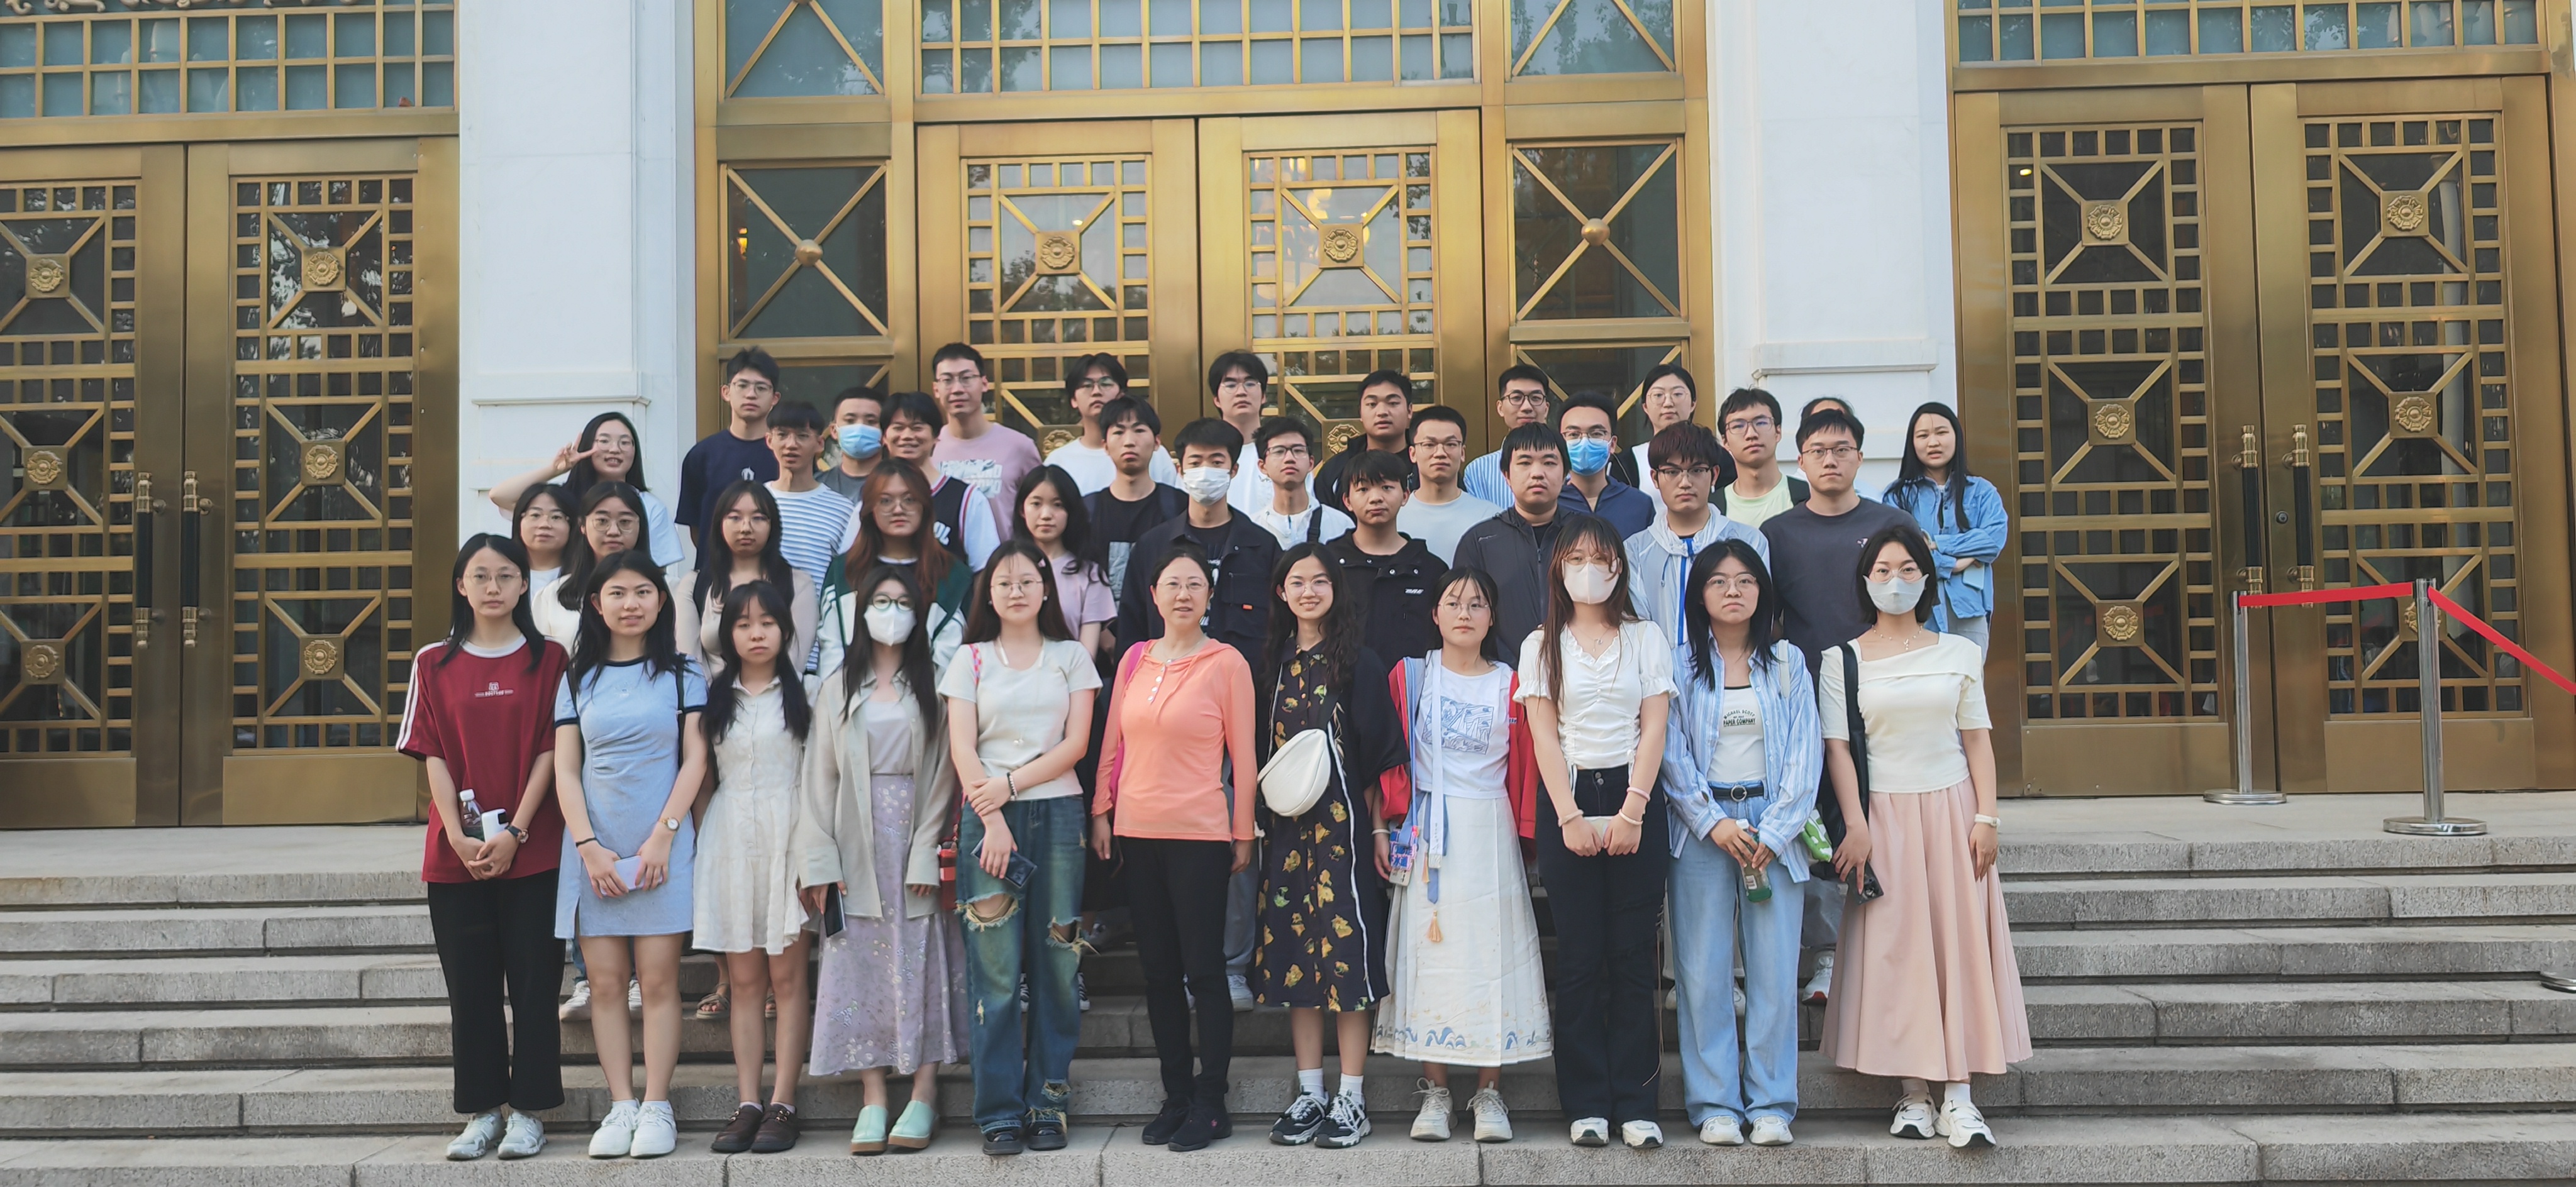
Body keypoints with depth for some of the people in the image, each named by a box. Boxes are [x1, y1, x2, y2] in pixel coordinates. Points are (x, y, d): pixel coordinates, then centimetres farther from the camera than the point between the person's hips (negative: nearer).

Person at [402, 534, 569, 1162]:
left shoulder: (548, 659, 3)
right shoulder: (434, 663, 7)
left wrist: (513, 834, -11)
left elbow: (549, 751, -3)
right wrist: (460, 838, -9)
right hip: (456, 854, 2)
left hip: (532, 851, -2)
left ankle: (528, 1110, 10)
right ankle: (481, 1111, 16)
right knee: (470, 988, 6)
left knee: (533, 983, 1)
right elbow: (434, 758, 2)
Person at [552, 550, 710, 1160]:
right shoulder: (578, 679, 11)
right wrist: (590, 848, -7)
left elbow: (694, 761, 0)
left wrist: (662, 836, -10)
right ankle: (620, 1106, 6)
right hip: (593, 848, 2)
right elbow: (565, 770, 5)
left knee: (658, 978, -4)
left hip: (662, 847, -2)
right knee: (605, 978, 1)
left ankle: (656, 1107, 1)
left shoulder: (682, 674, 6)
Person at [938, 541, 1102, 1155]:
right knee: (995, 970, -4)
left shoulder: (1071, 657, 11)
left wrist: (1011, 784, -9)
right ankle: (1000, 1112, 0)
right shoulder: (970, 660, 11)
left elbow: (1076, 743, 2)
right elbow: (962, 748, 2)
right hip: (987, 819, 0)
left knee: (1056, 965, 0)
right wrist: (993, 817, -10)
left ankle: (1048, 1104, 7)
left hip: (1057, 813, 1)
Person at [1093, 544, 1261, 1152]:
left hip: (1200, 834, -5)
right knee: (1159, 971, 11)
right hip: (1137, 832, 5)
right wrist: (1102, 811, 7)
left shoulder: (1227, 663, -4)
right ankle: (1176, 1097, 21)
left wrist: (1243, 833, -3)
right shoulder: (1134, 659, 9)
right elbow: (1113, 743, 13)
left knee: (1204, 970, -1)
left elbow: (1243, 754, -3)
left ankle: (1210, 1105, 8)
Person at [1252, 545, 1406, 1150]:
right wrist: (1257, 824, 7)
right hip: (1286, 827, 4)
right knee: (1294, 952, 6)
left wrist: (1379, 828, -8)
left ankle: (1351, 1100, 3)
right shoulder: (1274, 666, 11)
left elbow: (1378, 753, -3)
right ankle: (1309, 1095, 14)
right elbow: (1260, 753, 14)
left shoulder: (1359, 663, -1)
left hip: (1343, 823, -4)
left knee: (1346, 953, -4)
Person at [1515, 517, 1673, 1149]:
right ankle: (1587, 1104, 5)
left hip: (1633, 798, 0)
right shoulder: (1542, 645, 9)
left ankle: (1636, 1104, 4)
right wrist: (1570, 817, -9)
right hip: (1567, 802, 0)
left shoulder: (1646, 638, 9)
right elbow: (1544, 735, 1)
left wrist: (1631, 812, -9)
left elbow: (1653, 729, 2)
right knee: (1580, 958, 0)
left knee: (1633, 955, -1)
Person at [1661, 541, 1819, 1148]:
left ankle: (1771, 1104, 8)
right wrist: (1714, 822, -10)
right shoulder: (1680, 664, 5)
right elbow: (1671, 752, 0)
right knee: (1704, 970, -2)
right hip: (1701, 825, -1)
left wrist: (1772, 831, -7)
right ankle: (1715, 1105, 5)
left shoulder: (1788, 663, 9)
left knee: (1775, 969, -1)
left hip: (1773, 824, 1)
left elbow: (1805, 754, 4)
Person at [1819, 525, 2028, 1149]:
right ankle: (1914, 1091, 4)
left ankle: (1958, 1095, 0)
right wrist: (1857, 827, -10)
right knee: (1896, 947, -2)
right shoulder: (1843, 660, 2)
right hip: (1884, 812, -1)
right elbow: (1838, 748, -2)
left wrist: (1986, 817, -2)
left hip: (1951, 807, 2)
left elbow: (1977, 740, 7)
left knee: (1961, 941, -3)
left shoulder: (1959, 653, 8)